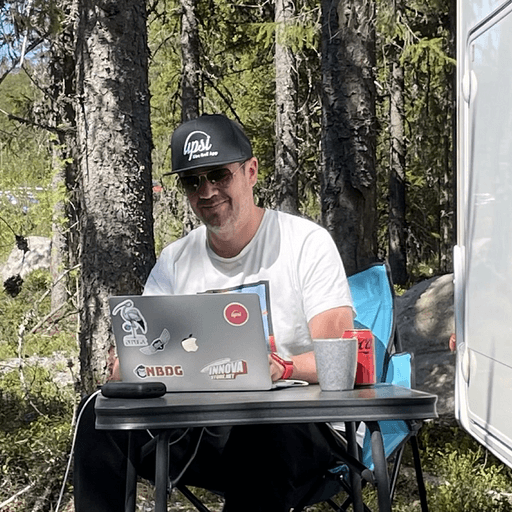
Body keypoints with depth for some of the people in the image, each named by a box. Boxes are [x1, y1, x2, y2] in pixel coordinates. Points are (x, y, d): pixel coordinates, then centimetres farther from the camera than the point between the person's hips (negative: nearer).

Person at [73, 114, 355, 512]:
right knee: (100, 414, -18)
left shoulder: (308, 242, -2)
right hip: (202, 430, 4)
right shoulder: (175, 262, 12)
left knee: (262, 432, -39)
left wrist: (283, 368, -33)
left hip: (300, 424, -4)